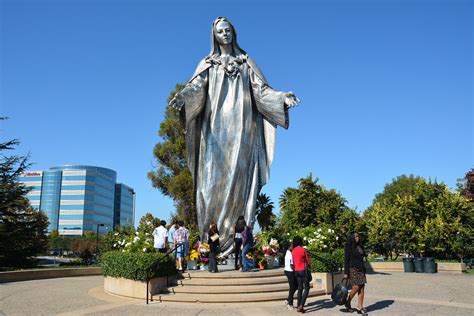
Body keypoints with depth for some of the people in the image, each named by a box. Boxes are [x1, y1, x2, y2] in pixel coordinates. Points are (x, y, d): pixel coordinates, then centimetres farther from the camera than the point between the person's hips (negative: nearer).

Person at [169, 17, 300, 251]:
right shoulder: (208, 64, 16)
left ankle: (232, 232, -10)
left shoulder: (246, 62, 18)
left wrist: (282, 98, -12)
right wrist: (183, 96, -25)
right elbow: (196, 86, -3)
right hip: (215, 126, -1)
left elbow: (261, 89, 8)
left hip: (241, 128, 1)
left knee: (238, 177, -9)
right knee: (213, 176, -10)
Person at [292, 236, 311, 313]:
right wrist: (309, 266, 11)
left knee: (300, 288, 12)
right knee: (307, 288, 1)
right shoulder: (303, 250, -13)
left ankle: (299, 307, 12)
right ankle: (301, 306, -10)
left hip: (296, 271, 6)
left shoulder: (293, 251, 6)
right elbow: (308, 262, -8)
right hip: (303, 270, -6)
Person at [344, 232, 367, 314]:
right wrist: (346, 273, -12)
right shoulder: (349, 247, -5)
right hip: (353, 269, -7)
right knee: (356, 287, -11)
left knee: (361, 288, -1)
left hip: (361, 269, 7)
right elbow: (346, 260, -8)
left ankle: (360, 307, 2)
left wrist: (364, 270, 17)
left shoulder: (360, 246, 15)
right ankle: (348, 303, 11)